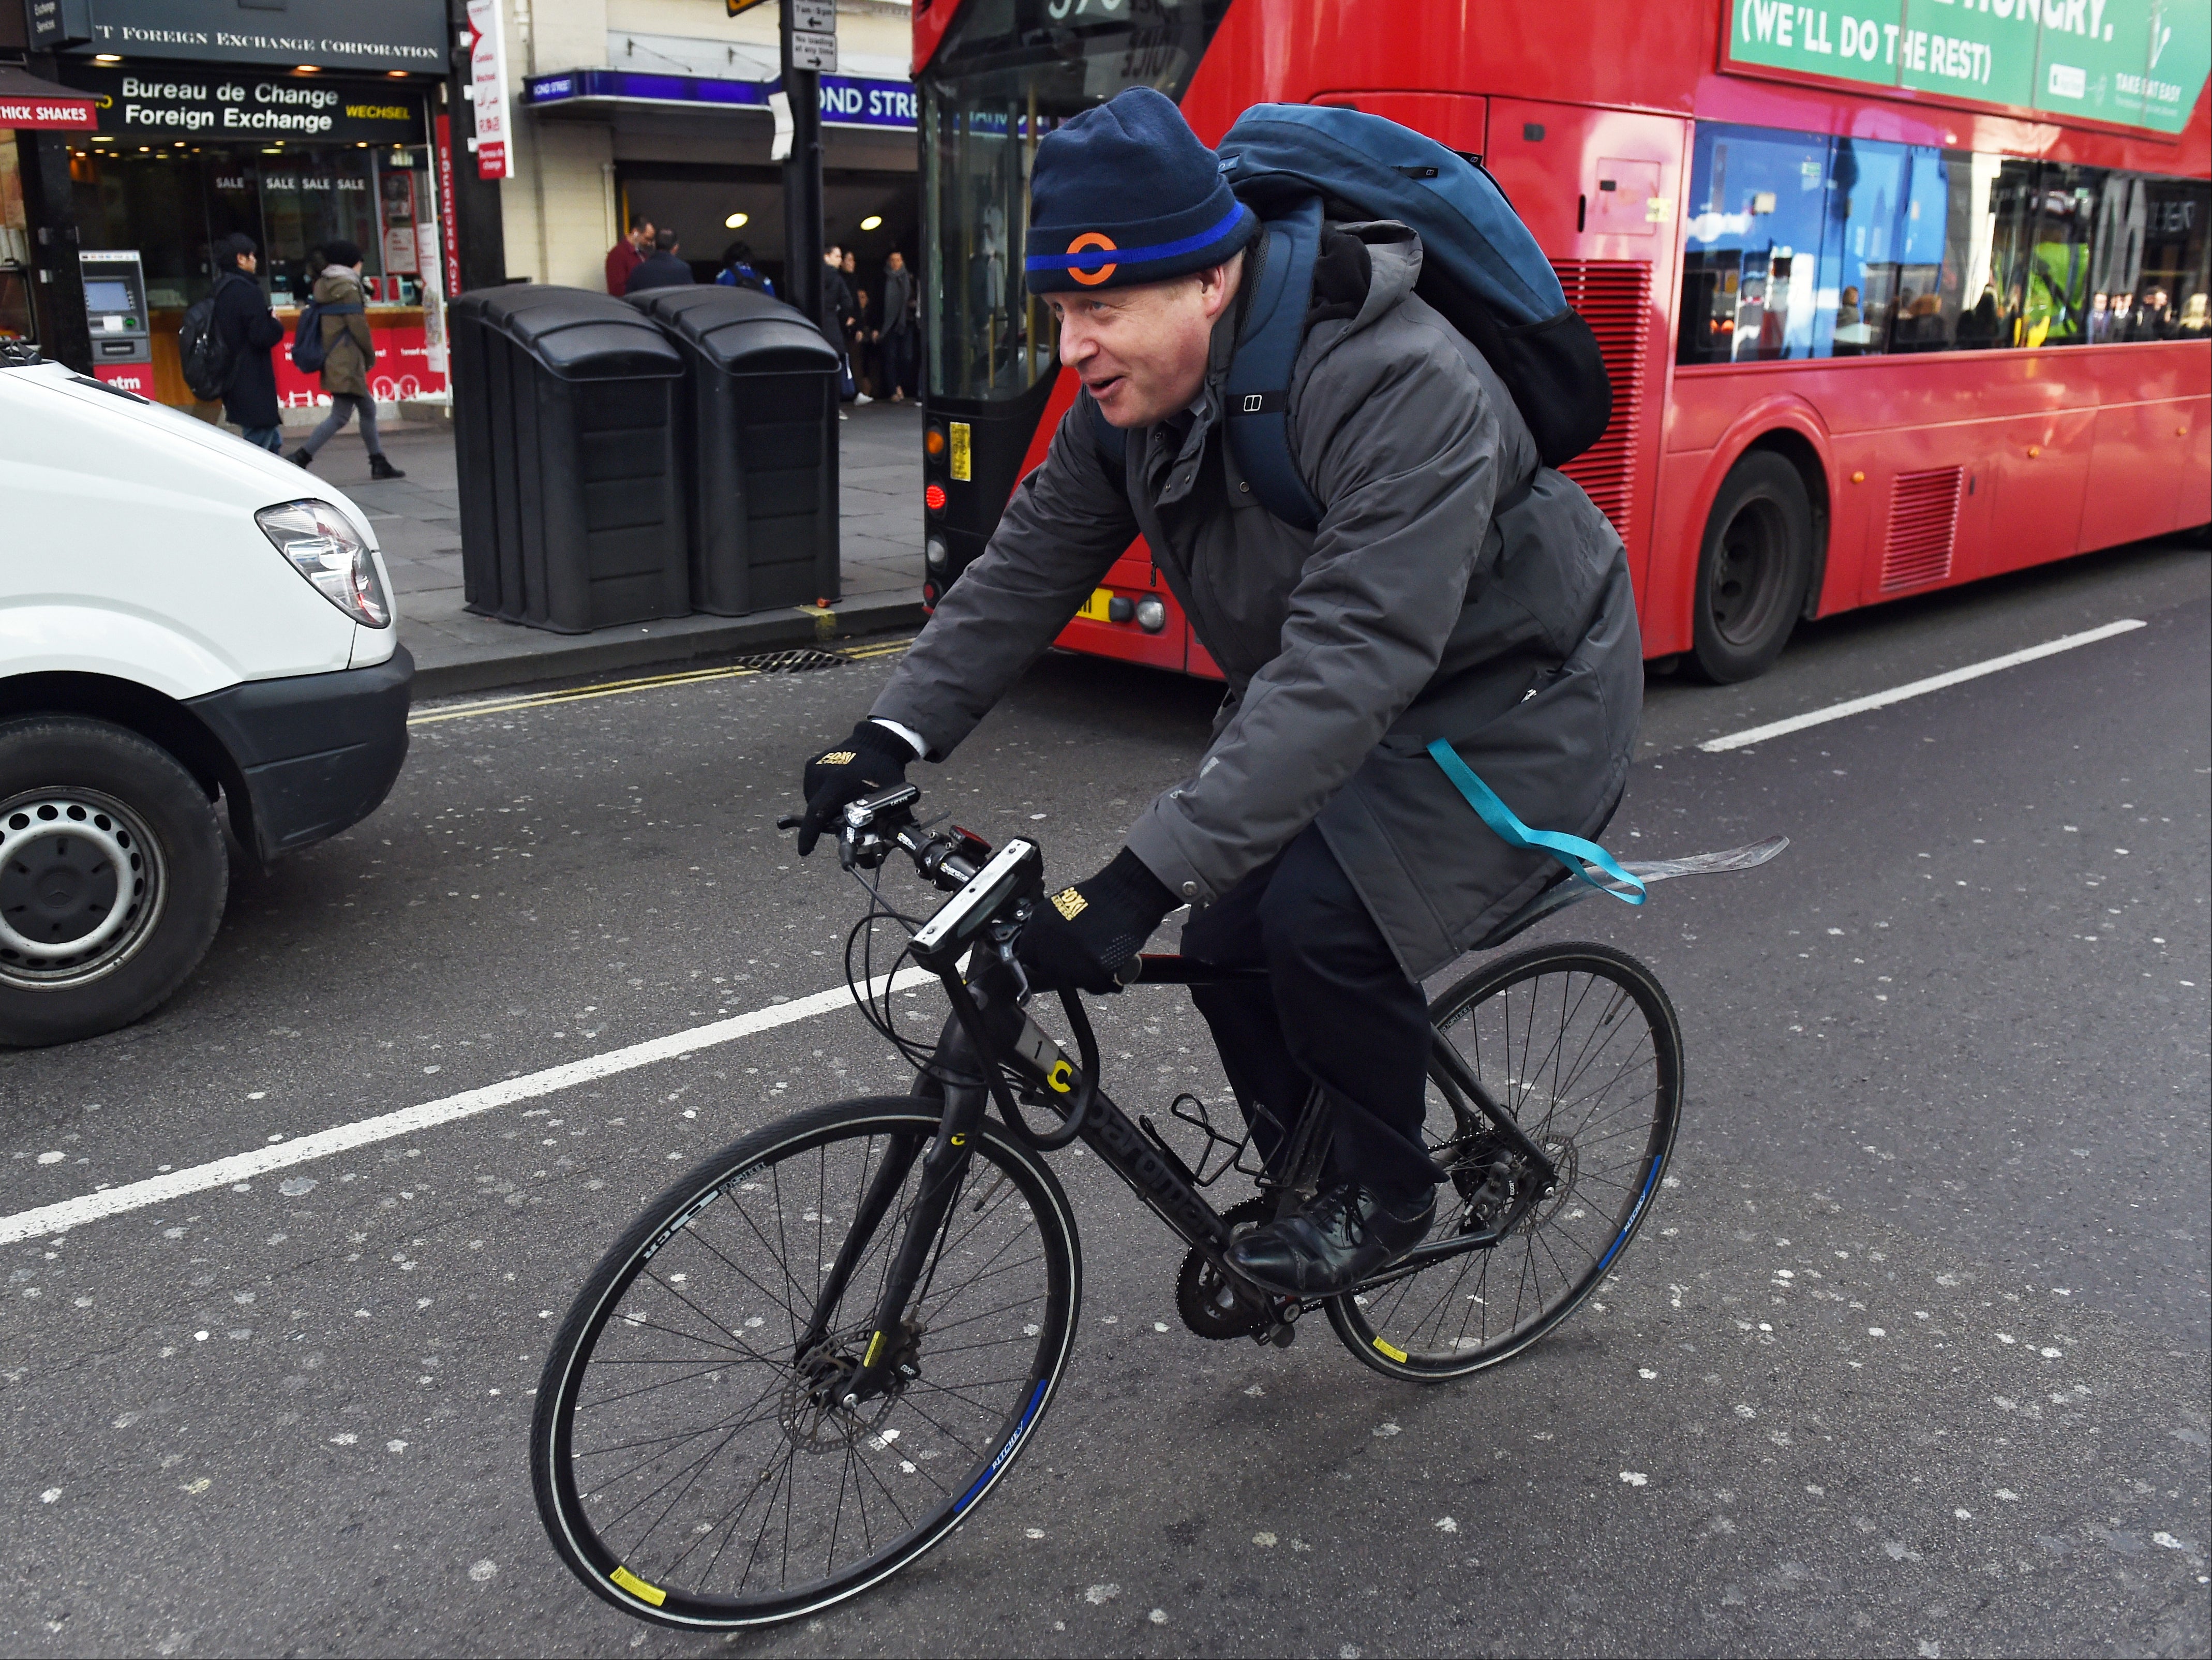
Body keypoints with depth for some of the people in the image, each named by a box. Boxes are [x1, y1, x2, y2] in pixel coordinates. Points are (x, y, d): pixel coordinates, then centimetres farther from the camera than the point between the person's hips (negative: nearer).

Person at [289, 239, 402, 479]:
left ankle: (378, 463, 17)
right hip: (347, 362, -10)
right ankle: (302, 456, -12)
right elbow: (358, 325, -14)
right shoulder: (347, 287, -11)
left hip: (333, 359, 10)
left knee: (367, 408, 14)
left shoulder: (325, 286, 15)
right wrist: (371, 355, -1)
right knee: (341, 415, -9)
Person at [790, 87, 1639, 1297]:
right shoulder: (1132, 393, -8)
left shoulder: (1406, 392, -35)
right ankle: (1300, 1180, 26)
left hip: (1512, 706, -7)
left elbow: (1349, 664, -42)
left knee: (1323, 920, -26)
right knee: (1229, 940, 0)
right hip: (1319, 701, 8)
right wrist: (893, 738, -17)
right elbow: (1029, 566, -4)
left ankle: (1384, 1193, 2)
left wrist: (1142, 880, -47)